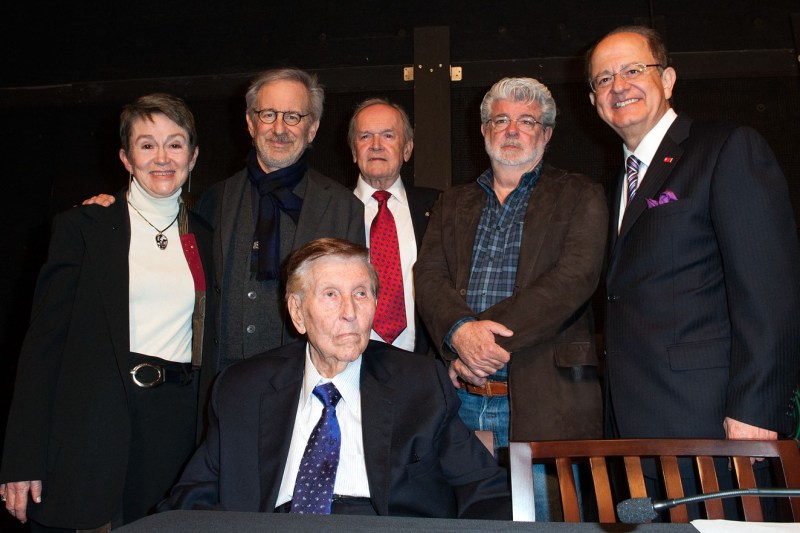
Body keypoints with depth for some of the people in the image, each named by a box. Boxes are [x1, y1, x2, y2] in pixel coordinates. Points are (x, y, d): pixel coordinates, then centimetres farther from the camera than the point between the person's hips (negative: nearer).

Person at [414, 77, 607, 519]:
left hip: (543, 400, -3)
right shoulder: (452, 204, 17)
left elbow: (575, 277, -9)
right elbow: (427, 276, 4)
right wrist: (460, 330, -17)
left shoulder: (579, 196, 6)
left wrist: (492, 339, -17)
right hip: (461, 401, 3)